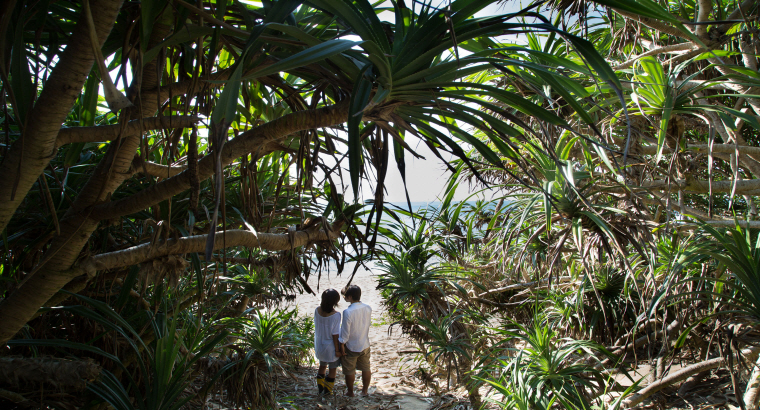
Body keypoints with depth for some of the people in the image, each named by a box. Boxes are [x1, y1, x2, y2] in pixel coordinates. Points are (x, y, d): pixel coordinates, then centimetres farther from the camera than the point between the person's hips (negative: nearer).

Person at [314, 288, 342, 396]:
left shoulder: (317, 311, -12)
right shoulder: (335, 315, -27)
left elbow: (316, 327, -1)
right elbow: (335, 334, -20)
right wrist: (337, 350, -10)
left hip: (320, 345, 5)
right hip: (331, 347, -5)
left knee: (322, 366, 25)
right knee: (333, 369, 17)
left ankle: (320, 388, 36)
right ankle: (328, 390, 29)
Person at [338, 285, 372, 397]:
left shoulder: (348, 312, -28)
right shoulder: (368, 308, -11)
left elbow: (345, 332, -21)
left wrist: (342, 345, -7)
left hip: (351, 347, -5)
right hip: (365, 345, 5)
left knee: (350, 371, 16)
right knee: (366, 368, 22)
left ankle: (350, 392, 33)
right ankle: (365, 390, 38)